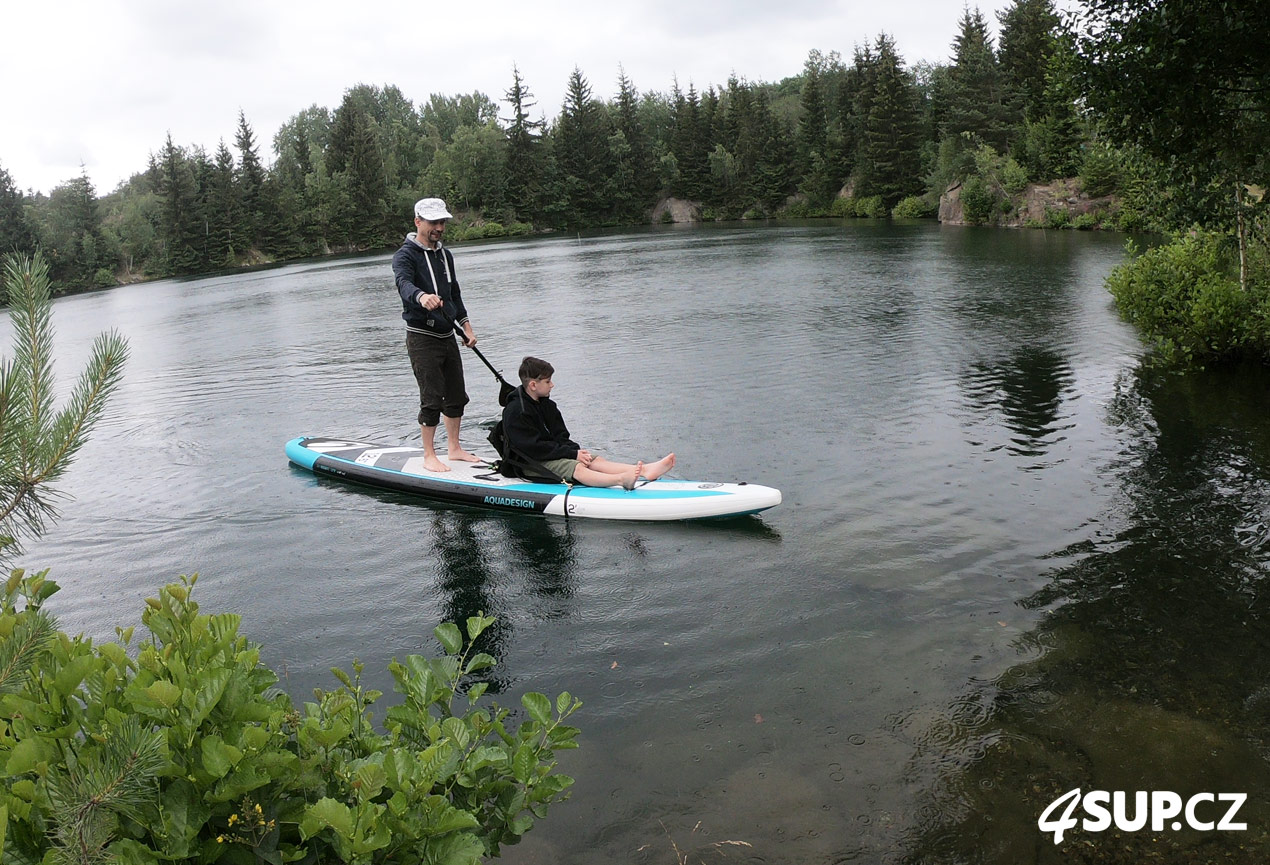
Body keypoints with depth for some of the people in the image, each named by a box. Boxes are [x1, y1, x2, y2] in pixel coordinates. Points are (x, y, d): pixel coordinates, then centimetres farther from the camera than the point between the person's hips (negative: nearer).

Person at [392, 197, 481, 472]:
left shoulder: (445, 254, 13)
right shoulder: (406, 255, -11)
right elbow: (404, 283, -32)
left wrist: (465, 325, 16)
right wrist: (421, 296, -53)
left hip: (447, 336, 8)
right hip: (422, 338, -8)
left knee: (457, 396, 12)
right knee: (432, 400, -7)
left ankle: (454, 448, 26)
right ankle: (429, 456, 5)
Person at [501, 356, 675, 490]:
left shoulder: (547, 405, 12)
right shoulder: (516, 412, -17)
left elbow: (560, 436, 14)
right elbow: (535, 448, -22)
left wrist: (576, 450, -8)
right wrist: (573, 454, -20)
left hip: (553, 451, 8)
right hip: (532, 463, -8)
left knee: (595, 460, -13)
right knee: (577, 469, -31)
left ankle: (645, 470, -31)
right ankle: (621, 479, -55)